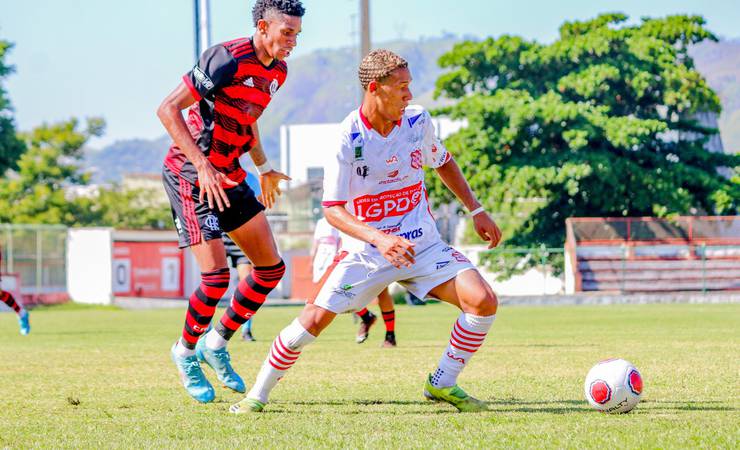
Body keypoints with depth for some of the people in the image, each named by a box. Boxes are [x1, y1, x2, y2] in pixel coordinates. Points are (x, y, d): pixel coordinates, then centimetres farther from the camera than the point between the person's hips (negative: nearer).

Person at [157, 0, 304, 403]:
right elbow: (168, 109, -23)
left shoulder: (277, 71, 5)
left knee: (271, 267, 6)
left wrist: (263, 168, 22)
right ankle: (186, 351, 11)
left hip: (229, 175, 9)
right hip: (189, 174, -9)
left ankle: (217, 342, 20)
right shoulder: (228, 59, -22)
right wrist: (203, 166, -29)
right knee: (216, 275, -15)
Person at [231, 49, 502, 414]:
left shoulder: (418, 121, -3)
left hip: (422, 244, 4)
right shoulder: (347, 138, -16)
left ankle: (443, 384, 3)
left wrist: (476, 210, 15)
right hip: (365, 249, -4)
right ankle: (257, 395, 3)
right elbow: (332, 209, -17)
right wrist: (379, 239, -31)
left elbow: (443, 163, 19)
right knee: (315, 317, -17)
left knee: (483, 302, -15)